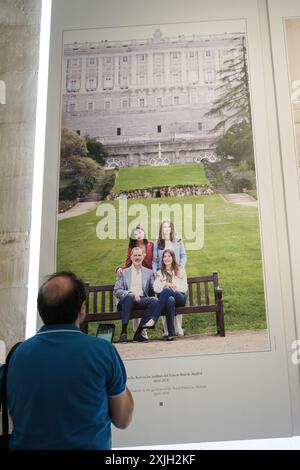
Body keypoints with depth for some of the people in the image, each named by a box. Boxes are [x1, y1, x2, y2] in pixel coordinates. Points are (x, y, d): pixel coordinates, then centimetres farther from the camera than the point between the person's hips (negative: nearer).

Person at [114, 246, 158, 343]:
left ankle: (139, 332, -26)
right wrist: (131, 294, -12)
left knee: (155, 300, -30)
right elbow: (117, 290, 5)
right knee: (129, 296, -36)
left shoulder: (149, 272, 22)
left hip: (142, 300, 2)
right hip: (126, 300, -1)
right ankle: (123, 331, -33)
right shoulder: (124, 272, 17)